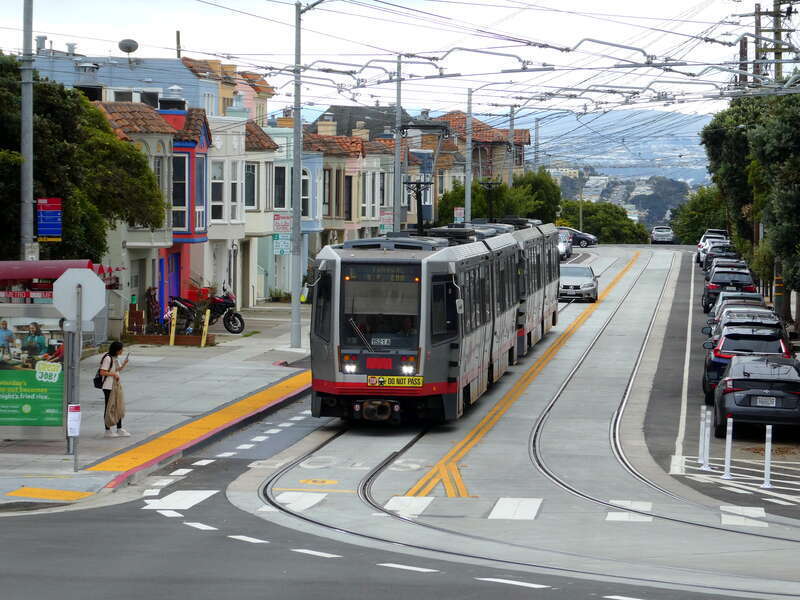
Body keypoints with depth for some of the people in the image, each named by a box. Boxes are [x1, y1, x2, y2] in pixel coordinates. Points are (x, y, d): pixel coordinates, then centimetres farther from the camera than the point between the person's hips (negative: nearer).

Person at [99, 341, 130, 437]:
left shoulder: (115, 358, 12)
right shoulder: (108, 358, -16)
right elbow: (102, 372, -19)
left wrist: (124, 364, 4)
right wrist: (113, 374, -21)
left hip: (115, 386, 9)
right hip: (108, 387, -9)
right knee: (109, 408, -1)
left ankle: (119, 430, 17)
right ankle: (108, 430, 6)